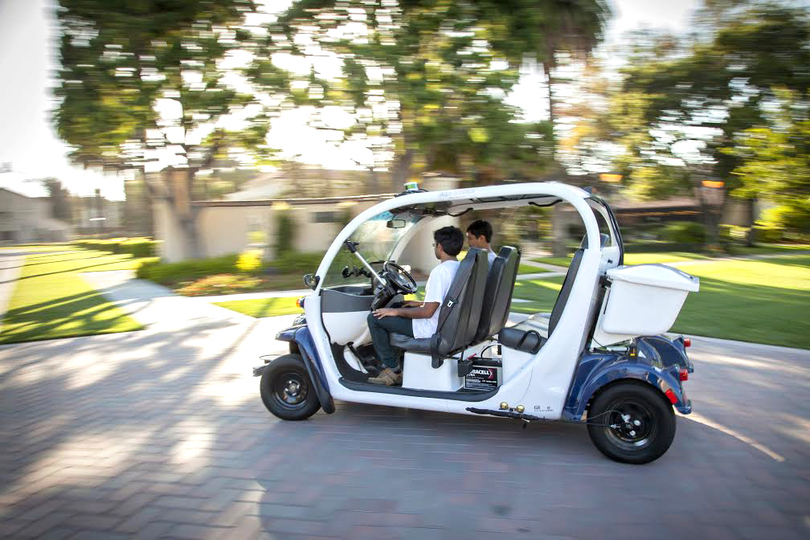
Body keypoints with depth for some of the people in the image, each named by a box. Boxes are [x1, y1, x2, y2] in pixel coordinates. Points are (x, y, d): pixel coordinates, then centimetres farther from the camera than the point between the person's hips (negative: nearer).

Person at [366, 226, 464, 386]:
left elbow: (427, 312, -25)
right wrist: (421, 303, 21)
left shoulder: (440, 271, -24)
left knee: (374, 318, -3)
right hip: (448, 323, 10)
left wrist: (395, 311, -13)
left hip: (433, 328, -10)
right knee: (400, 310, 29)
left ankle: (392, 370, 4)